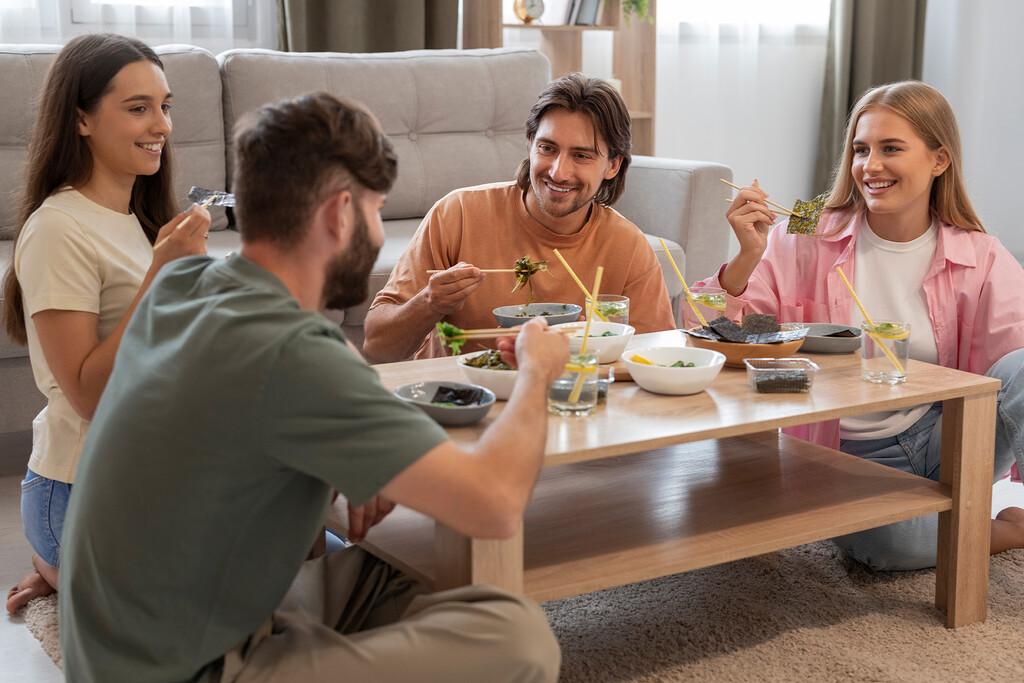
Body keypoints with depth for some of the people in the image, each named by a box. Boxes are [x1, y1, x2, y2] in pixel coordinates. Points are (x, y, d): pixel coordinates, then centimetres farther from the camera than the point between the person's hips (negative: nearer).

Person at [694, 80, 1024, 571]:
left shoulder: (981, 260, -1)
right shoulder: (807, 241, -5)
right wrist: (747, 256, -25)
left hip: (939, 439, 1)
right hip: (851, 456, -1)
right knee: (892, 540, -34)